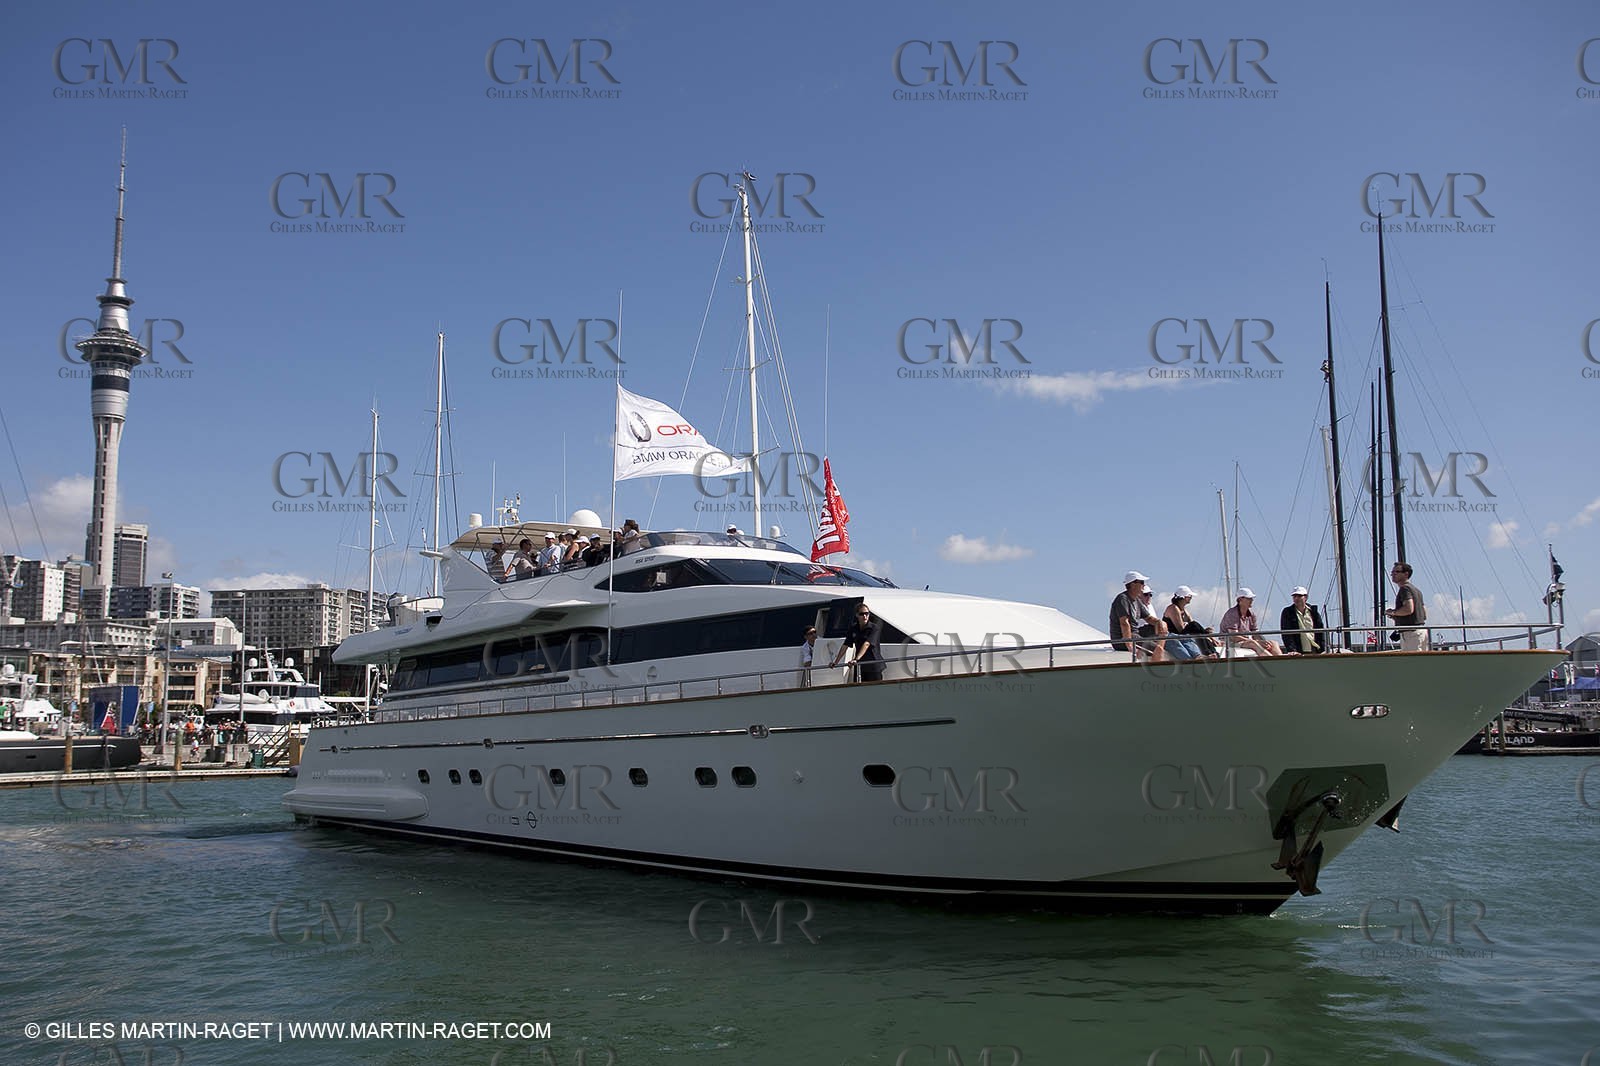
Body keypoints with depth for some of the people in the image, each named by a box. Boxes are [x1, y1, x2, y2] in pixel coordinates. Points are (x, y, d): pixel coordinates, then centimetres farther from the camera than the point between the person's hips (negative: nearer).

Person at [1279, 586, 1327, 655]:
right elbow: (1286, 634, -4)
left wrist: (1323, 650, 3)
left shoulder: (1313, 611, 12)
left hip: (1315, 652, 3)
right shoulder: (1287, 613, 4)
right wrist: (1292, 650, -16)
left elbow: (1321, 632, 13)